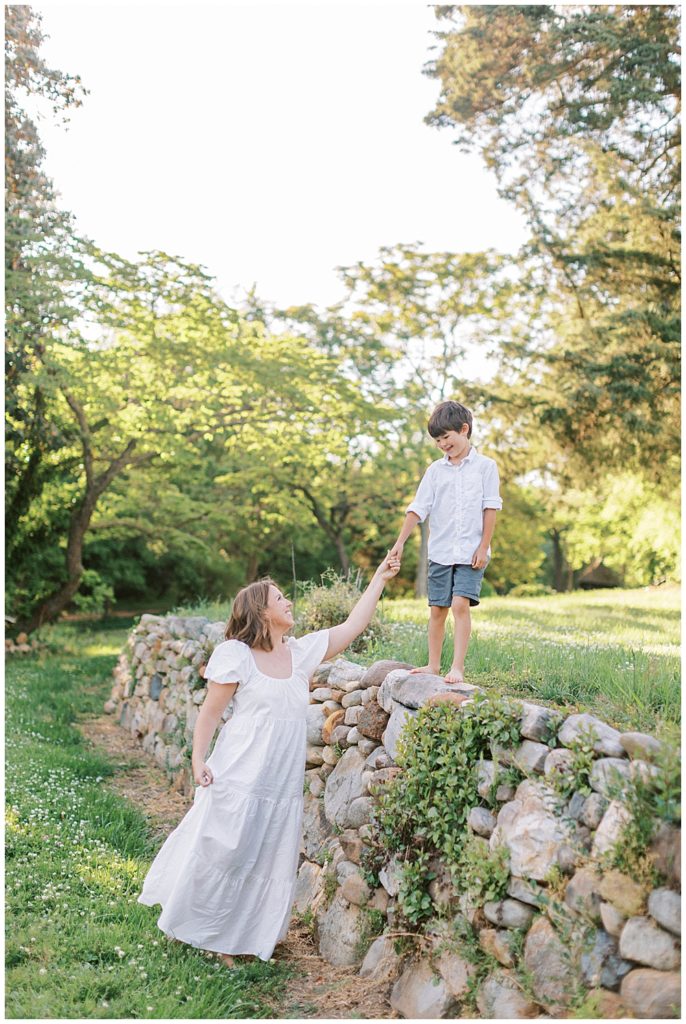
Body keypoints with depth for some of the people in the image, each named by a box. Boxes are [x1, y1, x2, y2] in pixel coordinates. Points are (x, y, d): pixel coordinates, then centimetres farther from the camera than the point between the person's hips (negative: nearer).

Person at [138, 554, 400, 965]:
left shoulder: (302, 651, 7)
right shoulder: (235, 654, -8)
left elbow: (353, 626, 10)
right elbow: (211, 712, -4)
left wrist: (379, 579, 8)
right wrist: (199, 759, -14)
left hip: (284, 785, 6)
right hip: (239, 779, -6)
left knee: (270, 866, 12)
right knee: (221, 856, 3)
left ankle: (231, 940, 29)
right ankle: (200, 930, 25)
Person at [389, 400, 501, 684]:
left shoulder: (485, 466, 0)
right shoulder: (435, 470, 8)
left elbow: (490, 509, -2)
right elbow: (417, 508, 4)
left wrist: (483, 547, -7)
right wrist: (400, 542, -5)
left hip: (471, 552, -3)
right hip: (440, 551, 4)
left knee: (461, 604, -16)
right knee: (437, 609, 6)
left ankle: (458, 667, -13)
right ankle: (433, 665, 17)